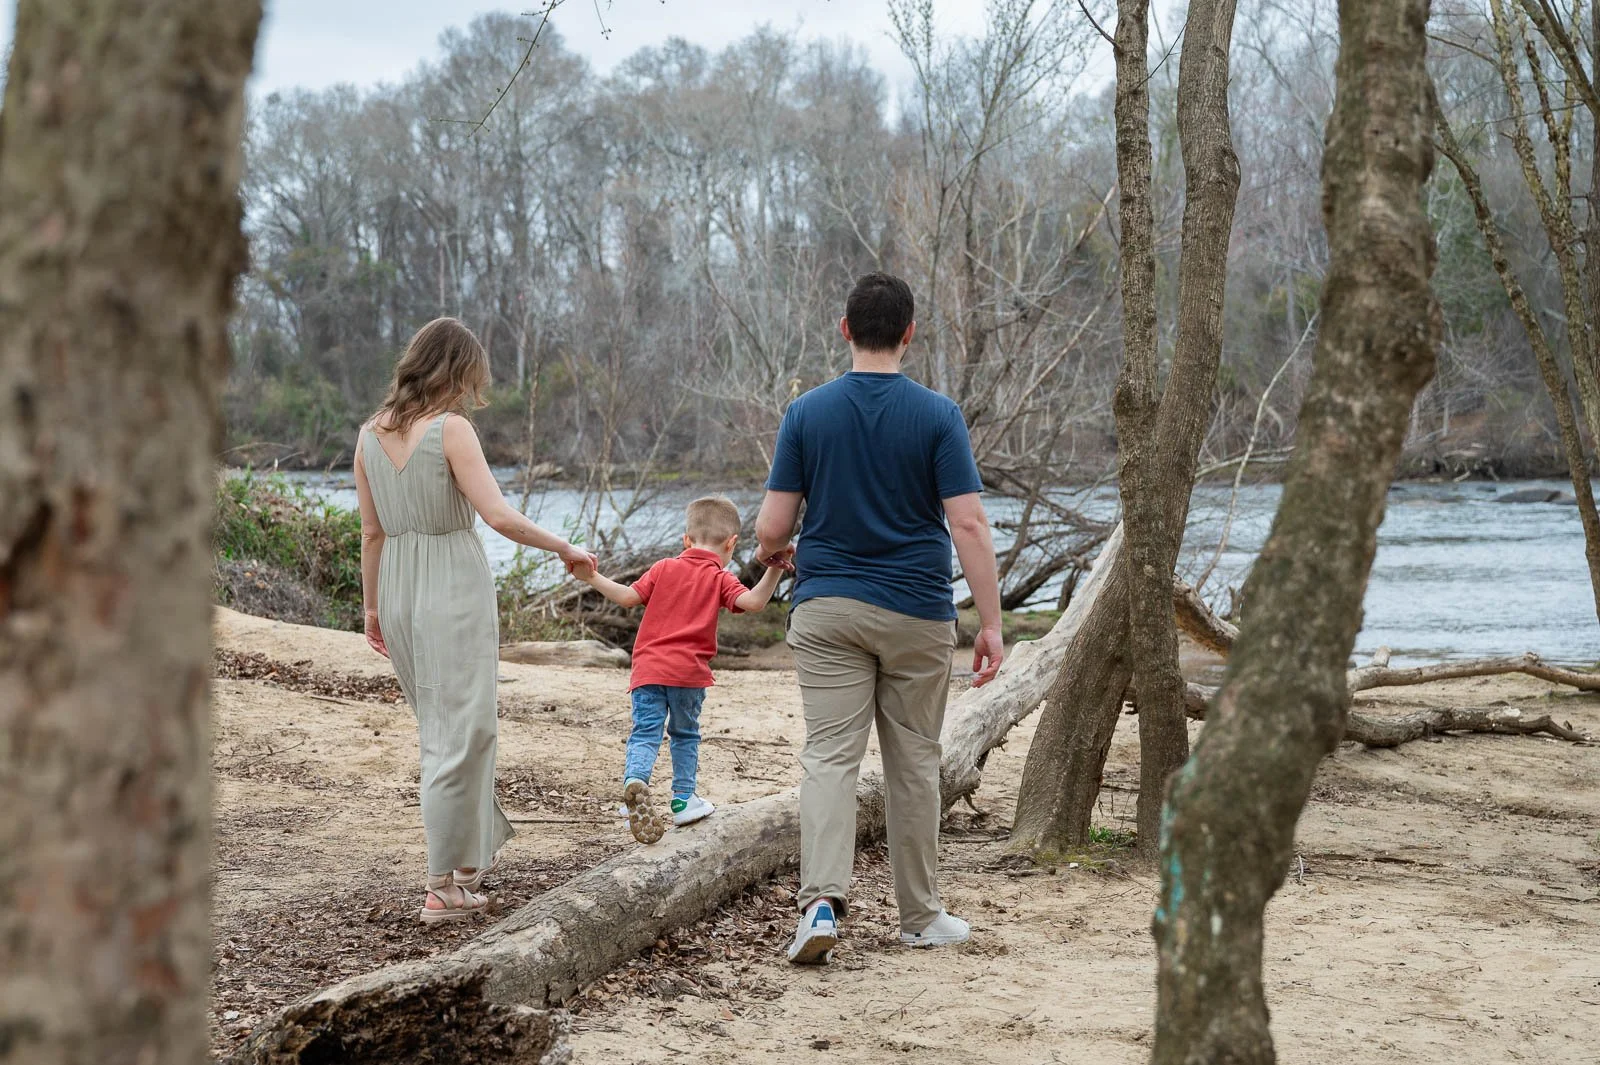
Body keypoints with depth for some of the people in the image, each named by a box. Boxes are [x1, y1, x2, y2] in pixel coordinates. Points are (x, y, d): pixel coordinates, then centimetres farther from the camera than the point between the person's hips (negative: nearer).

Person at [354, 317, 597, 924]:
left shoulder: (371, 435, 6)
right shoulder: (451, 429, -13)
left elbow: (372, 532, 11)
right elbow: (499, 517, -20)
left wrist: (371, 607, 18)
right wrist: (565, 549, -8)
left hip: (397, 592, 7)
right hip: (455, 587, -7)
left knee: (440, 726, 21)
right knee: (460, 733, -1)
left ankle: (476, 845, 34)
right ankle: (446, 888, 1)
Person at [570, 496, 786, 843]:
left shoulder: (664, 568, 12)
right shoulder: (720, 579, 6)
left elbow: (628, 596, 4)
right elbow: (753, 602, -12)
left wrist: (592, 578, 11)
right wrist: (774, 570, -12)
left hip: (648, 669, 1)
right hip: (689, 672, -1)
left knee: (645, 733, -4)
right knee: (685, 734, 18)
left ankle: (635, 778, -32)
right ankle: (683, 799, 20)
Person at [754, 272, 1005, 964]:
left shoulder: (807, 413, -1)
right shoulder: (936, 415, -5)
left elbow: (771, 529, -3)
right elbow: (968, 524, -11)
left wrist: (773, 552, 21)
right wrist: (991, 620, -7)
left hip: (826, 609, 1)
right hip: (917, 614, 0)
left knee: (829, 756, -1)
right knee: (914, 762, 10)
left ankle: (821, 899, -20)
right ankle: (920, 916, 19)